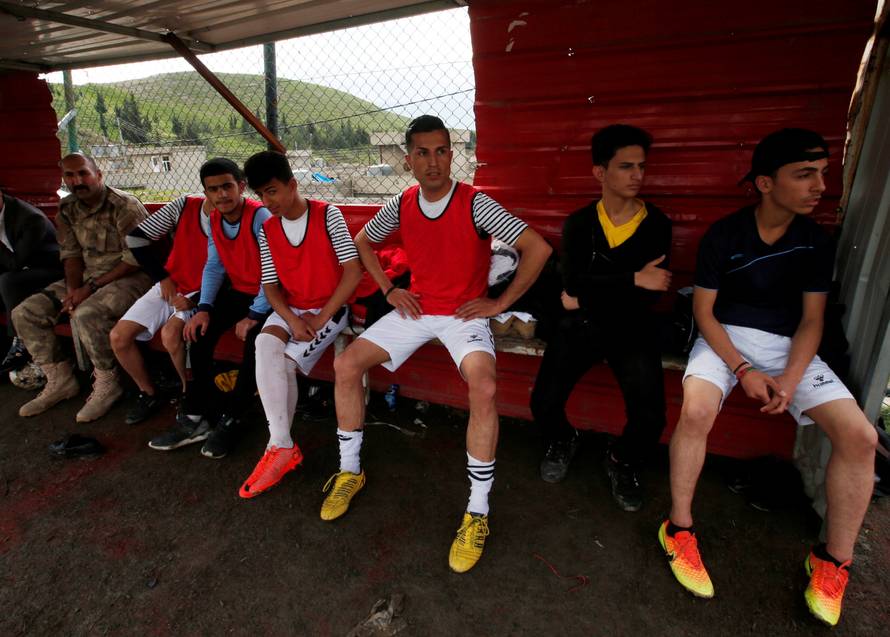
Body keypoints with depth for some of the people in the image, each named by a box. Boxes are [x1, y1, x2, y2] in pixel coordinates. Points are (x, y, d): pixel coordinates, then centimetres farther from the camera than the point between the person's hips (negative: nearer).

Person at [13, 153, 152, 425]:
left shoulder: (125, 206, -15)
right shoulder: (67, 209, 8)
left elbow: (134, 259, -18)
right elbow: (71, 253, 11)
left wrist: (92, 287, -18)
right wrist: (73, 288, -7)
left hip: (128, 277, -8)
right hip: (86, 278, 8)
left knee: (87, 315, -34)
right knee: (24, 313, -3)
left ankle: (107, 384, -12)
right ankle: (60, 380, 10)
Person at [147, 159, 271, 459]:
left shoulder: (260, 217, -19)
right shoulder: (214, 220, 4)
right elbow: (214, 267, 5)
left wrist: (254, 315, -26)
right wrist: (204, 307, -9)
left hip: (265, 297, -7)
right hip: (237, 291, 7)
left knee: (255, 340, -30)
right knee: (199, 332, -11)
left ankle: (230, 420, -11)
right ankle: (197, 415, 1)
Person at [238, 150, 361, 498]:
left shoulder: (327, 215, -9)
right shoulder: (267, 230, 6)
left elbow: (353, 271, -14)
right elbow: (271, 285, 6)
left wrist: (321, 318, -15)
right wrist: (293, 320, -13)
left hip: (330, 307, -4)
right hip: (290, 309, 4)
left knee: (285, 362, -22)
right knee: (265, 345, -26)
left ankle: (280, 444, -2)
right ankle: (282, 446, -20)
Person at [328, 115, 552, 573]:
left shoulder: (475, 205, -14)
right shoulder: (400, 206, 0)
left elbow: (538, 248, -15)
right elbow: (363, 242, 19)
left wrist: (500, 303, -13)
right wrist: (389, 290, 7)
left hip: (465, 313, -4)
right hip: (415, 309, 5)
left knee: (483, 388, -32)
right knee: (346, 365, -7)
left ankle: (477, 513, -16)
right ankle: (350, 471, 12)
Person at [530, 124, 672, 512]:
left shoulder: (656, 224, -2)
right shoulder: (578, 223, 0)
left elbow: (651, 296, -9)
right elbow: (573, 286, -14)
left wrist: (587, 299, -11)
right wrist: (633, 279, -21)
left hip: (632, 329, 0)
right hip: (581, 325, 1)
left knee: (651, 420, -17)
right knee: (543, 404, -13)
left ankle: (622, 462, 19)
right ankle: (563, 440, 24)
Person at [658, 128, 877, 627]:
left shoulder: (817, 241, 4)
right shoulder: (724, 235, -7)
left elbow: (812, 319, 4)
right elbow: (704, 310, -6)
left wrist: (791, 377, -13)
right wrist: (743, 370, -16)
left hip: (789, 345, 4)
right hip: (726, 337, -3)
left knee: (860, 435, -15)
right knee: (696, 412, -33)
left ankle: (834, 562, 4)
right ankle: (680, 530, -13)